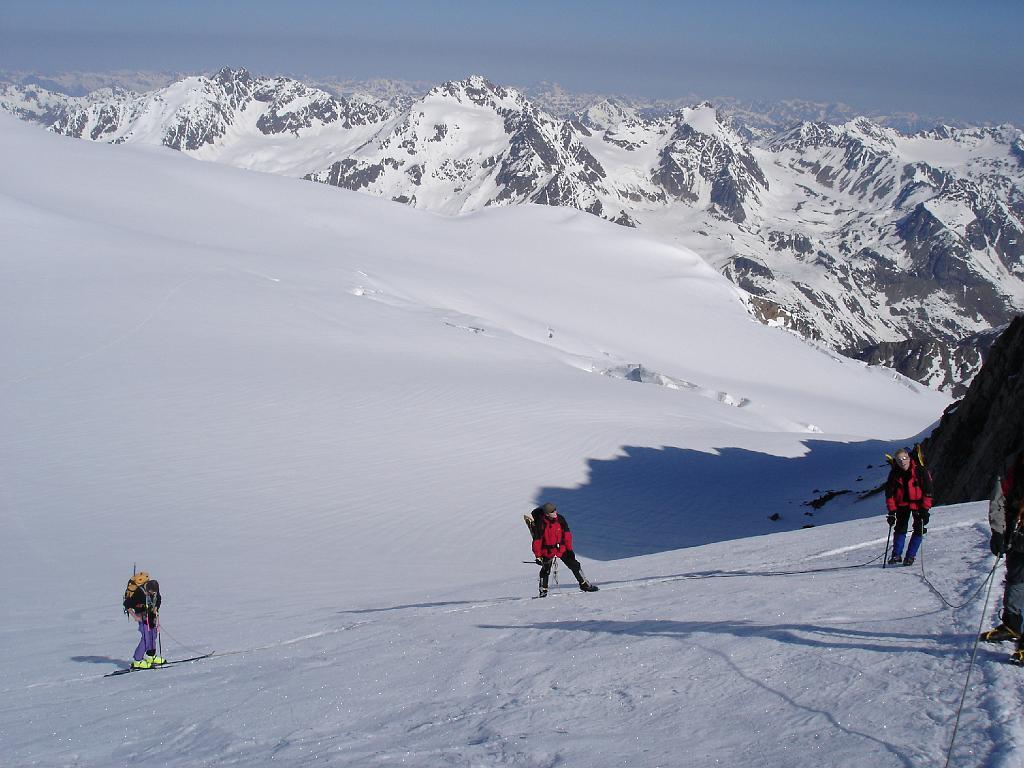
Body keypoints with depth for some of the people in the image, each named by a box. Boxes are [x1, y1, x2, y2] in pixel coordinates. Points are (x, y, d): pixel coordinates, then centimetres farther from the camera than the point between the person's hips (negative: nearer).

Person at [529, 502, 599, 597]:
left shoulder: (560, 519, -9)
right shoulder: (540, 524, -19)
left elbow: (567, 534, -1)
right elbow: (537, 541, -13)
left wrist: (569, 549, -3)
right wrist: (538, 556, -13)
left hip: (561, 549, 3)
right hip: (547, 551, -3)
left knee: (574, 565, 0)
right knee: (545, 571, 2)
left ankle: (584, 584, 9)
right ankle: (543, 591, 18)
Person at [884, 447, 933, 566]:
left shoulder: (920, 471, -18)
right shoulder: (894, 475, -9)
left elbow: (927, 491, -14)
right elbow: (889, 494, -4)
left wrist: (925, 509, -18)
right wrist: (891, 512, -10)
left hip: (919, 504, -2)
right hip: (902, 504, 2)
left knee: (919, 529, -5)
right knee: (900, 528, -4)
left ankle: (910, 556, 3)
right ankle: (896, 555, 3)